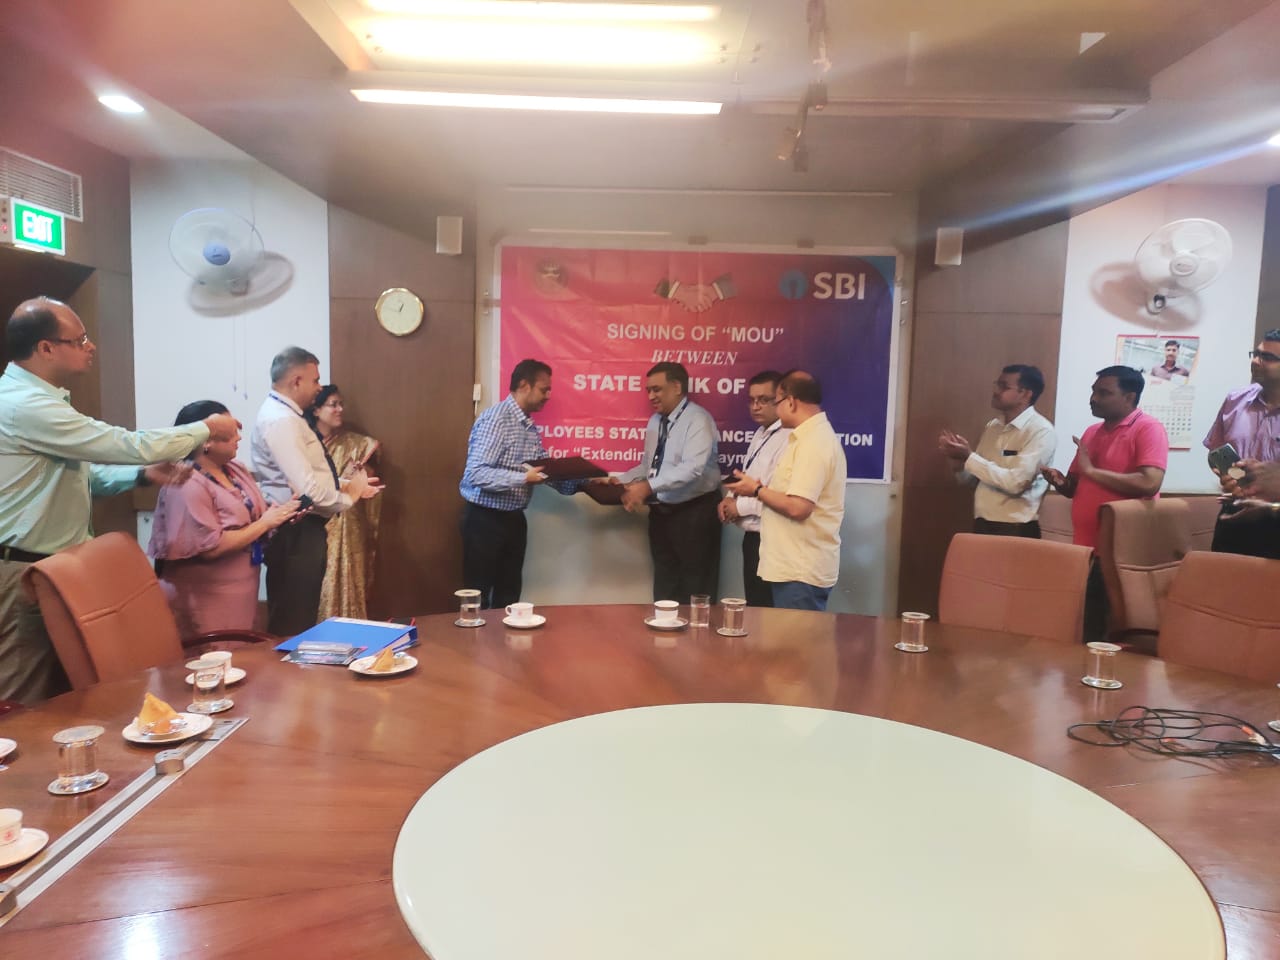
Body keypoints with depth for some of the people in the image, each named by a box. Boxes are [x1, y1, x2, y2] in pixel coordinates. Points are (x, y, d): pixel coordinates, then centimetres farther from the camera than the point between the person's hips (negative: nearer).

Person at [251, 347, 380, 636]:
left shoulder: (284, 414, 13)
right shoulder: (280, 419, -20)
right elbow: (309, 488, -26)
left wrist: (347, 484, 10)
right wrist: (349, 497, -10)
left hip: (302, 529, 11)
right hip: (295, 534, -11)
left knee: (301, 616, 20)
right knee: (292, 622, 0)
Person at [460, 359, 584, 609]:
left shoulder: (530, 427, 10)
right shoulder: (495, 419, -17)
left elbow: (545, 471, 9)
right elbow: (476, 473, -26)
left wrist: (582, 484, -4)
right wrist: (523, 478, -30)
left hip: (514, 519, 8)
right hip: (485, 518, -8)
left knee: (508, 596, 15)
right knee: (479, 595, 4)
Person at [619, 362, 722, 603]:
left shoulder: (697, 419, -14)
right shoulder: (655, 421, 12)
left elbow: (693, 468, -27)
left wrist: (648, 487, -32)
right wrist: (619, 482, -2)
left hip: (694, 514, -8)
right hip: (661, 513, 8)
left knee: (694, 594, 2)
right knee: (664, 592, 16)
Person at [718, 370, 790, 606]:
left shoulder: (788, 439, -20)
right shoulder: (760, 434, 12)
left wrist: (741, 506, -16)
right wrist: (730, 499, 2)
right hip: (753, 535, 9)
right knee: (754, 606, 19)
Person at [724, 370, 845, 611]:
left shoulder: (813, 442, -19)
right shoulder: (814, 435, 16)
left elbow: (798, 507, -26)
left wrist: (756, 489, -12)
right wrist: (761, 489, 6)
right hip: (798, 567, 10)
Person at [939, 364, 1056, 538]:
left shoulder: (1041, 431, -11)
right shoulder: (992, 426, 9)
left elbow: (1016, 482, -22)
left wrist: (968, 457, -19)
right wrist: (960, 460, -8)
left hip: (1016, 530, -6)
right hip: (981, 525, 6)